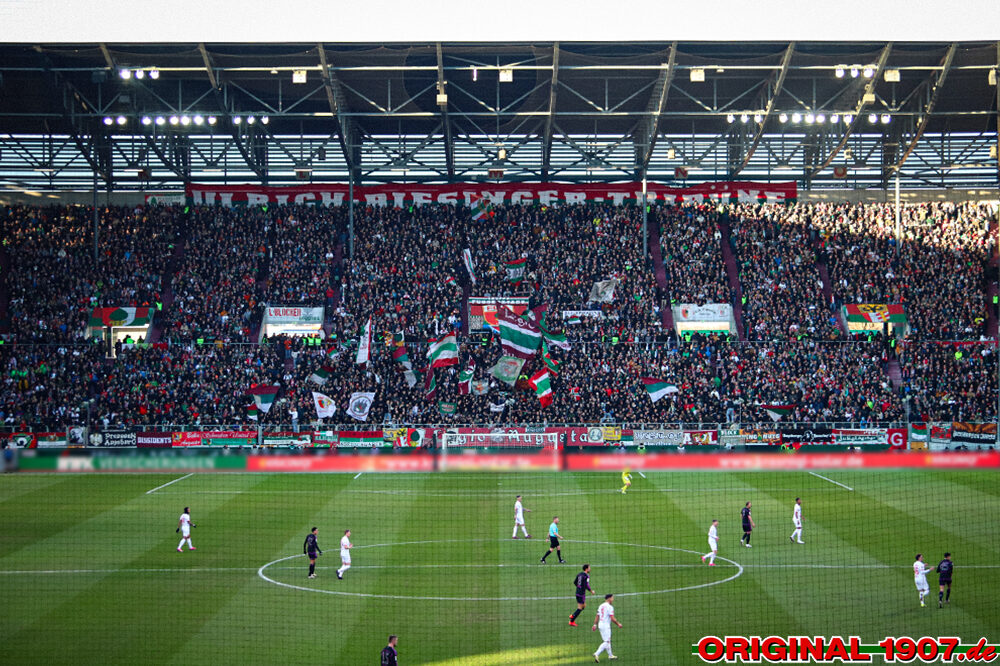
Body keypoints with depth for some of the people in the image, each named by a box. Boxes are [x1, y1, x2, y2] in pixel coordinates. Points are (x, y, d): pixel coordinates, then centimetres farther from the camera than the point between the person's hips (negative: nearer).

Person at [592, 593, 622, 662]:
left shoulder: (601, 606, 11)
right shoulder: (610, 607, -14)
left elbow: (597, 617, 14)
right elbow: (612, 618, -17)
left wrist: (595, 625, 18)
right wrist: (618, 624, -5)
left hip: (600, 625, 9)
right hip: (606, 625, -9)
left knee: (607, 640, 19)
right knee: (606, 642, -7)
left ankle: (610, 655, 28)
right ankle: (597, 654, -18)